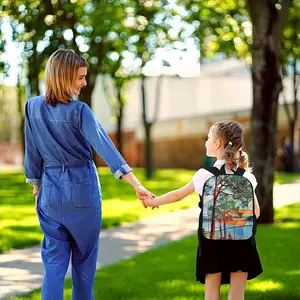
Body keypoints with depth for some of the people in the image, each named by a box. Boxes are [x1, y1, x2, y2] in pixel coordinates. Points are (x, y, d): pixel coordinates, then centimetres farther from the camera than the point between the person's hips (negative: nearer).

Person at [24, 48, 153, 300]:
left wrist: (36, 186, 18)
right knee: (84, 257, 14)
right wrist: (136, 184, -28)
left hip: (51, 189, 3)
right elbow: (105, 147, -23)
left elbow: (32, 153, 5)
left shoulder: (33, 107, -2)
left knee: (54, 259, 6)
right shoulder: (79, 111, -15)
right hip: (82, 189, -3)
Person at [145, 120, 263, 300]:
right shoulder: (246, 176, 0)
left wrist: (153, 202, 18)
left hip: (213, 238, -1)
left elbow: (178, 195, 4)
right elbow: (256, 212, 5)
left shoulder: (206, 174, -6)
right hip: (241, 239, 2)